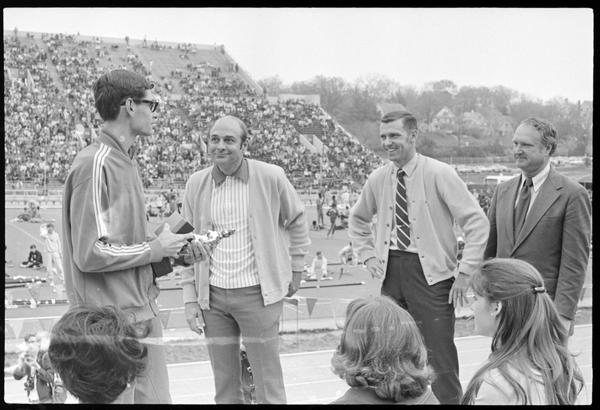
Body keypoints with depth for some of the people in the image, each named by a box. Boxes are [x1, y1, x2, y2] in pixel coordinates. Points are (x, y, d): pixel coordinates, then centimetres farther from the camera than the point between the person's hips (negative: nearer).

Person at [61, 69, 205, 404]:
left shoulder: (126, 160, 13)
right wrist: (155, 249, -13)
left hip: (143, 310, 10)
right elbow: (90, 254, -21)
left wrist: (176, 248, 6)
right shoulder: (96, 164, -17)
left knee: (156, 396, 14)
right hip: (113, 321, -9)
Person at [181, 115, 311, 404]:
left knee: (268, 387, 2)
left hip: (257, 292, -3)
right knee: (224, 388, 11)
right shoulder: (196, 184, 2)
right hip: (213, 295, 3)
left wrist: (295, 269, 11)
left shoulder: (270, 177, -6)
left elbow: (296, 220, 9)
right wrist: (190, 298, 4)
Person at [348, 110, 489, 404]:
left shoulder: (439, 174, -11)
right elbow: (357, 220, 24)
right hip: (391, 270, 5)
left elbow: (477, 222, -11)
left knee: (439, 352, -6)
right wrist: (368, 255, 10)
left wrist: (465, 272, -14)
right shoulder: (378, 179, 5)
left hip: (430, 272, -5)